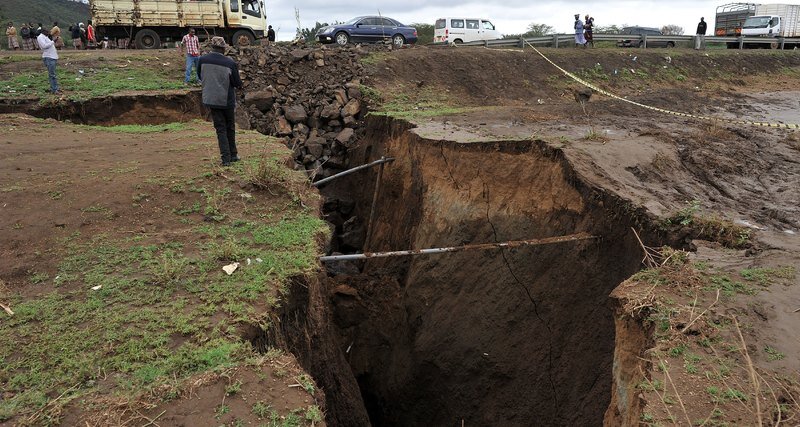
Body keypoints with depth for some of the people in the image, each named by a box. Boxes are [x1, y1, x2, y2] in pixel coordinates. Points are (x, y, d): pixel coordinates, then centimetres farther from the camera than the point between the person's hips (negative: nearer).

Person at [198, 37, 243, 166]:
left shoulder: (202, 60, -7)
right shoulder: (230, 63, -17)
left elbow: (200, 76, 9)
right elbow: (238, 84, -9)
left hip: (211, 100, 2)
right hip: (227, 101, -2)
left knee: (220, 129, 8)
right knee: (230, 127, 16)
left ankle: (226, 158, 2)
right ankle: (233, 155, 24)